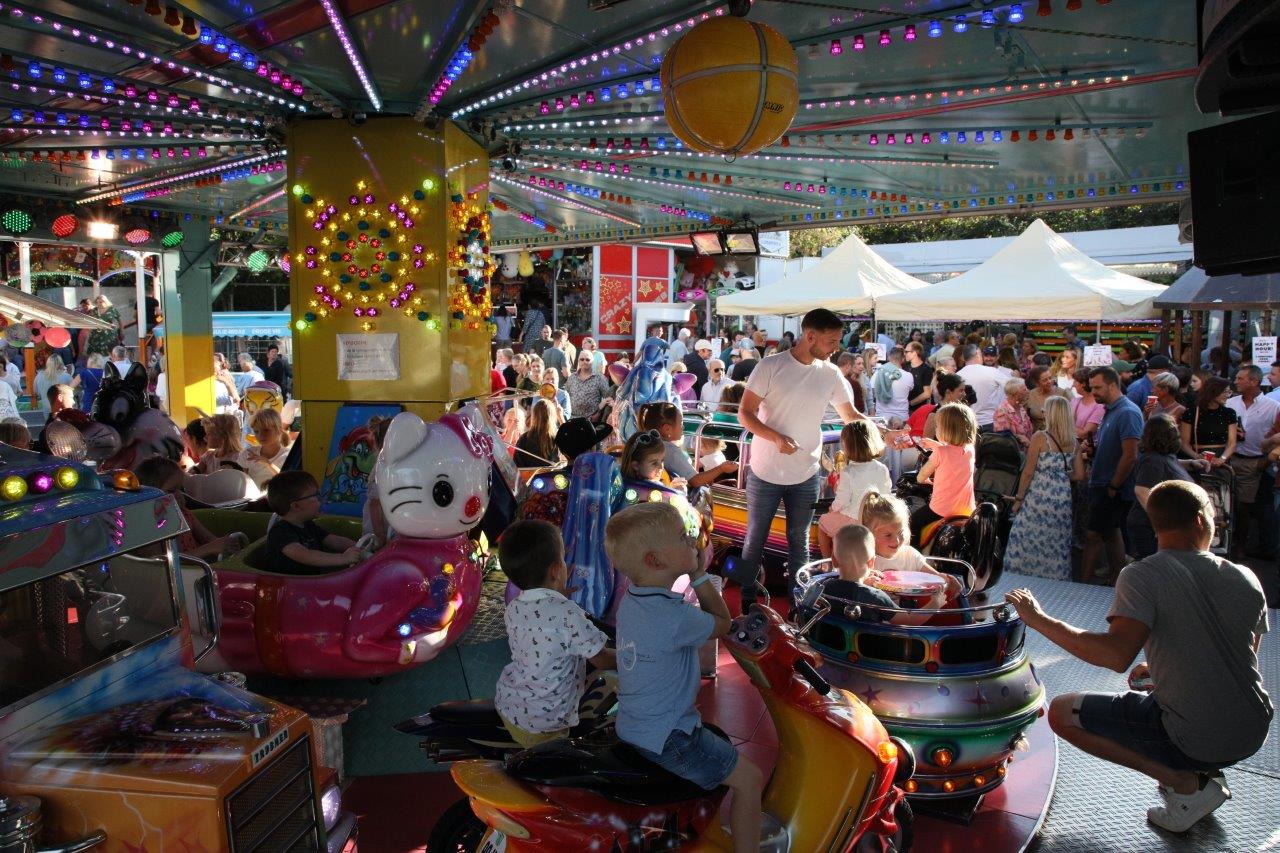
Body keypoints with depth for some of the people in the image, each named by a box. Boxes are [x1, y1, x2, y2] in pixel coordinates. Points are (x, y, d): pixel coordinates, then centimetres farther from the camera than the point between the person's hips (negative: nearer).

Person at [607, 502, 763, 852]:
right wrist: (700, 575, -6)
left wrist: (691, 575, 3)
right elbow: (722, 623, -10)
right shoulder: (674, 618, -29)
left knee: (720, 742, 31)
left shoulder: (630, 601, -1)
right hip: (668, 738, -9)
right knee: (749, 780, 1)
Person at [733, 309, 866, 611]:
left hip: (806, 475, 3)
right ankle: (745, 598, 26)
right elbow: (745, 413, -12)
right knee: (755, 539, 10)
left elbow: (851, 416, 11)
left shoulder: (831, 374, 0)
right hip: (766, 472, -3)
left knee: (799, 541, 14)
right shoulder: (771, 367, -13)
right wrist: (776, 438, -26)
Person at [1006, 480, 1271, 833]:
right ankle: (1205, 773, 13)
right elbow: (1242, 656, 15)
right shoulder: (1246, 579, 3)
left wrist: (1040, 620, -21)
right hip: (1253, 735, 7)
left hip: (1195, 740, -7)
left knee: (1062, 713, 3)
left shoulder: (1142, 575, -16)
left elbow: (1117, 655, -29)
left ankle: (1184, 782, -1)